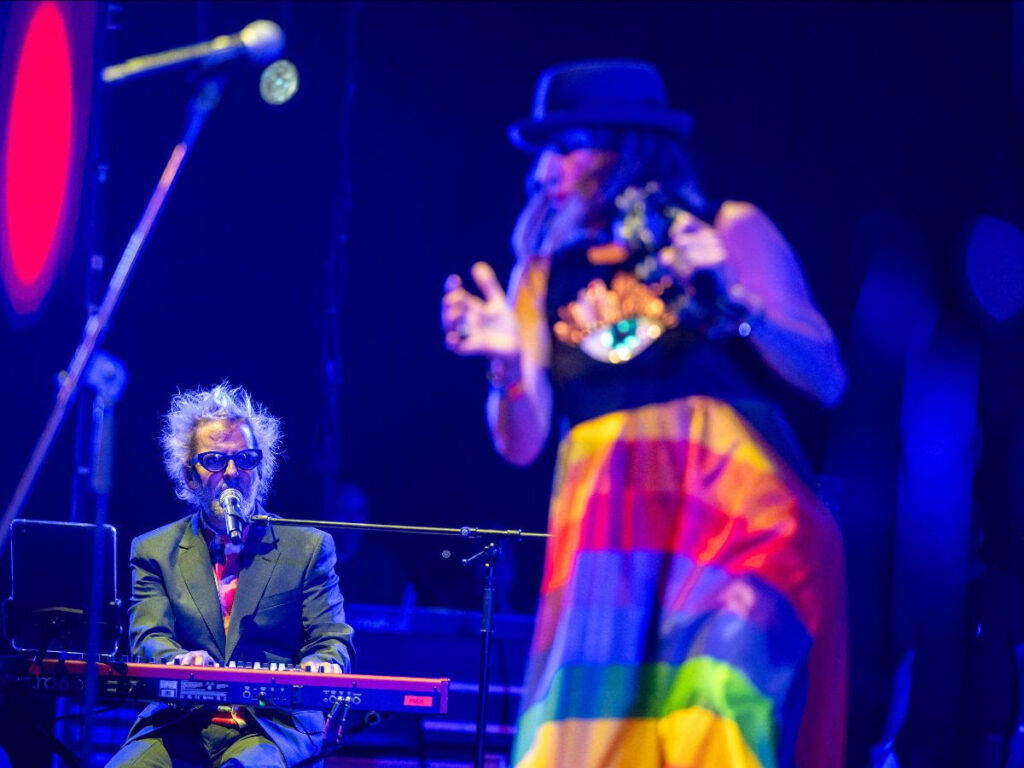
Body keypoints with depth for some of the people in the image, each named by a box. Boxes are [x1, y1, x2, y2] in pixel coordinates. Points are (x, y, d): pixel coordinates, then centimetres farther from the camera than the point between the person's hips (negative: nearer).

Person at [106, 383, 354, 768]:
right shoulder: (155, 551, 15)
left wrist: (320, 665, -20)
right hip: (180, 726, 2)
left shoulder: (307, 548, 13)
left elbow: (331, 640, 7)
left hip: (273, 728, -2)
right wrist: (180, 661, -24)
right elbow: (149, 637, 1)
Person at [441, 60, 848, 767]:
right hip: (609, 538, 3)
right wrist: (507, 362, -12)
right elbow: (521, 442, 8)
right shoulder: (544, 273, 15)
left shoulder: (731, 232, 7)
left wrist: (736, 302, -11)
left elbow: (827, 379, 3)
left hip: (740, 515, -3)